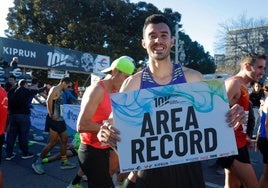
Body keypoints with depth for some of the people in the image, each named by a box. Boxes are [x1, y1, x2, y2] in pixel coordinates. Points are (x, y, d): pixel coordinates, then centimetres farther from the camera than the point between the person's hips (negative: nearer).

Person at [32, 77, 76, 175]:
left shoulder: (60, 91, 16)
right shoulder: (55, 89, -12)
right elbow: (49, 100, -29)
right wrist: (51, 114, -24)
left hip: (60, 119, 10)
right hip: (54, 120, -10)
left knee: (64, 140, 12)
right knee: (53, 142, -6)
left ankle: (64, 162, 22)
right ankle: (37, 162, 6)